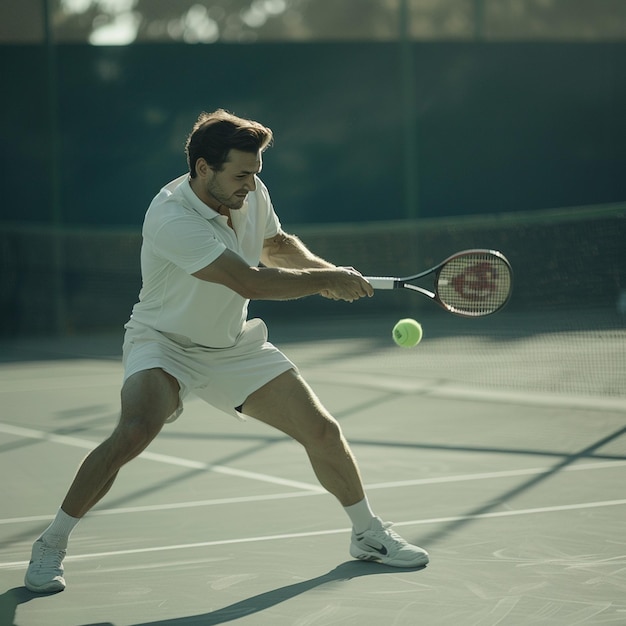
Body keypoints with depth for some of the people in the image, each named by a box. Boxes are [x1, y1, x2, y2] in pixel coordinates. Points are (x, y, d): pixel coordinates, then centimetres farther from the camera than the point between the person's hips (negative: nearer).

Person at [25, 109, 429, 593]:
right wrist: (329, 280, -23)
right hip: (164, 344, -6)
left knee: (323, 432, 0)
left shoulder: (251, 192, -8)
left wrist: (321, 267, -7)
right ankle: (51, 545, -14)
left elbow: (278, 244, 13)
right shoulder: (172, 220, -31)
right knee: (134, 431, -32)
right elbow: (251, 281, -33)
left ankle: (370, 535, 25)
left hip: (235, 347, 6)